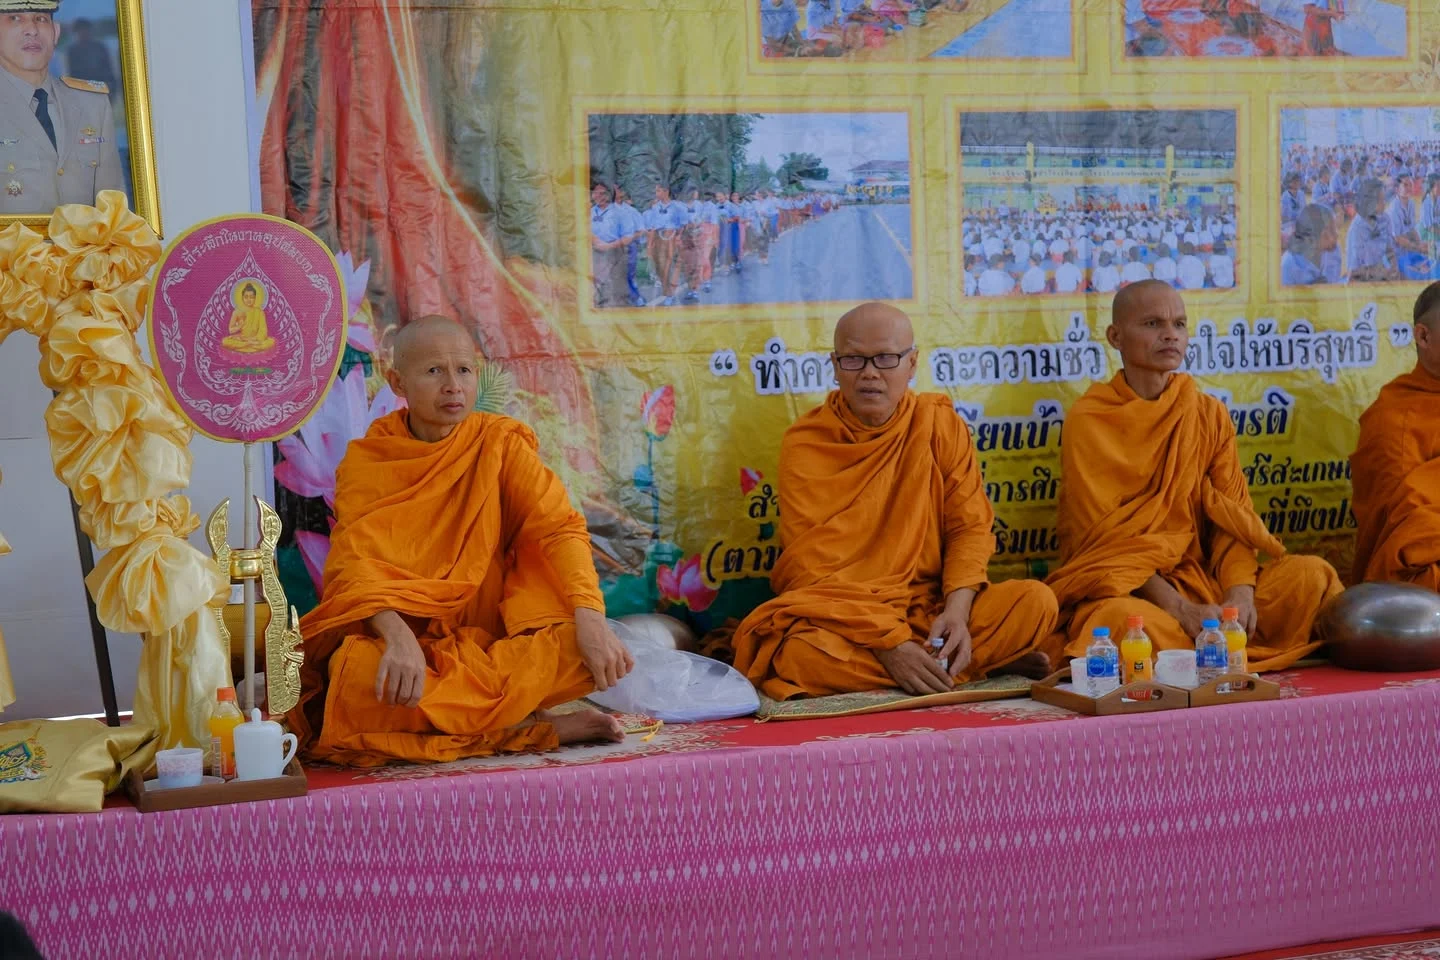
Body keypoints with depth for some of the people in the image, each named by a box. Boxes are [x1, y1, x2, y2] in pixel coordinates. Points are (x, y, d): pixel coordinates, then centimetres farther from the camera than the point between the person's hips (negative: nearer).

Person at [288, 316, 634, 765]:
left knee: (578, 646, -28)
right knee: (357, 671, -35)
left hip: (492, 636, 1)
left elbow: (560, 528, -7)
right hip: (404, 634, -1)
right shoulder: (366, 460, 0)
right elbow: (356, 563, -13)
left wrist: (590, 617, -26)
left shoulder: (500, 441, 3)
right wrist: (397, 636, -35)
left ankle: (421, 717, -15)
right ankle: (540, 728, -20)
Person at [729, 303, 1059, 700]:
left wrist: (957, 610, -20)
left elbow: (970, 526, 1)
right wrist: (888, 644, -26)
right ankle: (979, 662, -19)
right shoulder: (804, 443, -6)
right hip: (838, 618, -1)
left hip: (931, 605, 1)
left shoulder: (941, 424, 3)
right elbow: (811, 569, -13)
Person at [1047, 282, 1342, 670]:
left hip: (1202, 578, 5)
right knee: (1123, 619, -39)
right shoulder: (1088, 421, -4)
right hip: (1121, 586, -4)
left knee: (1311, 575, -17)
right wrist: (1181, 609, -23)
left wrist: (1240, 594, -19)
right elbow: (1104, 536, -10)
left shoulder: (1210, 414, 9)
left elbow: (1232, 518, 3)